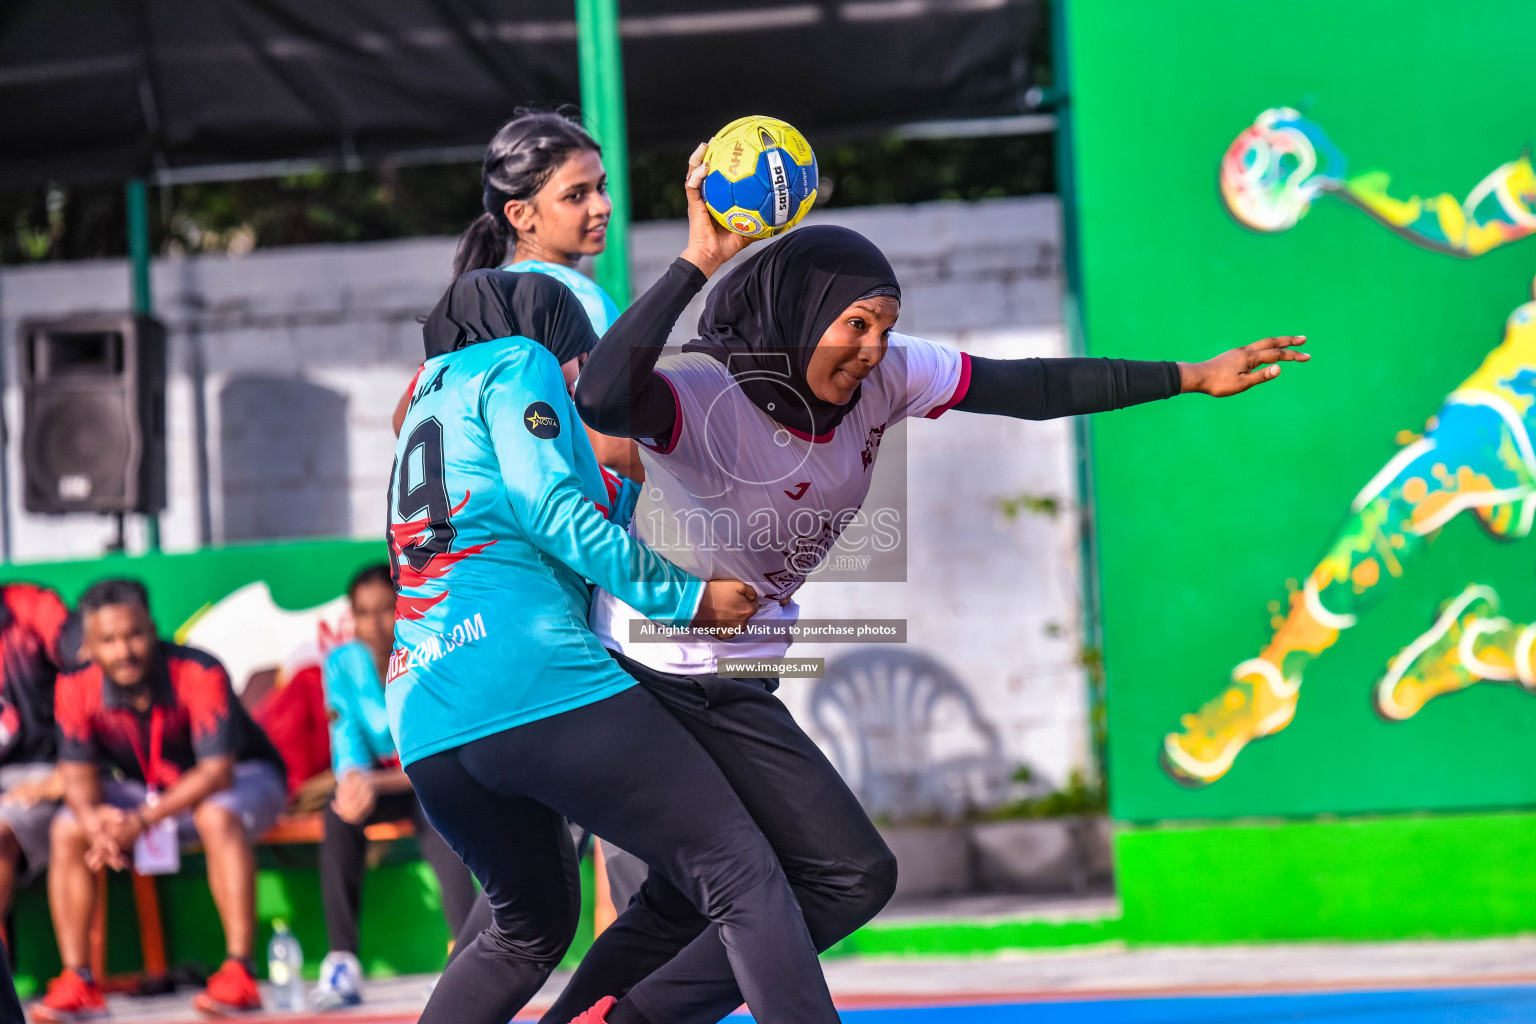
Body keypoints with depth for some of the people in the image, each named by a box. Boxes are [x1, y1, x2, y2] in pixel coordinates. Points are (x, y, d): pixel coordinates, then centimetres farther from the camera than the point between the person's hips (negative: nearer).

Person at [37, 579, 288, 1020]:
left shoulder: (200, 674, -29)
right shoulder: (76, 689, -16)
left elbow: (216, 771, -31)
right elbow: (78, 772, -10)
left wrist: (142, 821, -41)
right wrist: (94, 818, -35)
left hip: (242, 780, -5)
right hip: (149, 792, 5)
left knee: (217, 816, -37)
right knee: (67, 829, -16)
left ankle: (239, 972, -39)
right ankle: (76, 981, -16)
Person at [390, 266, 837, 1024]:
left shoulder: (428, 399, 31)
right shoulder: (519, 365, 8)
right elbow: (551, 510, -7)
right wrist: (687, 597, -4)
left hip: (426, 723, 8)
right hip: (530, 682, -8)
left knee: (529, 928, 28)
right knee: (743, 880, -10)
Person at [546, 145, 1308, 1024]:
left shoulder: (884, 378, -7)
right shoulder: (705, 396, -28)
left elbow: (1030, 390, 0)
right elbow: (601, 400, -49)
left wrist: (1191, 379, -2)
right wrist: (698, 265, -49)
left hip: (734, 680, 8)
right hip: (669, 680, -8)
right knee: (852, 874, -9)